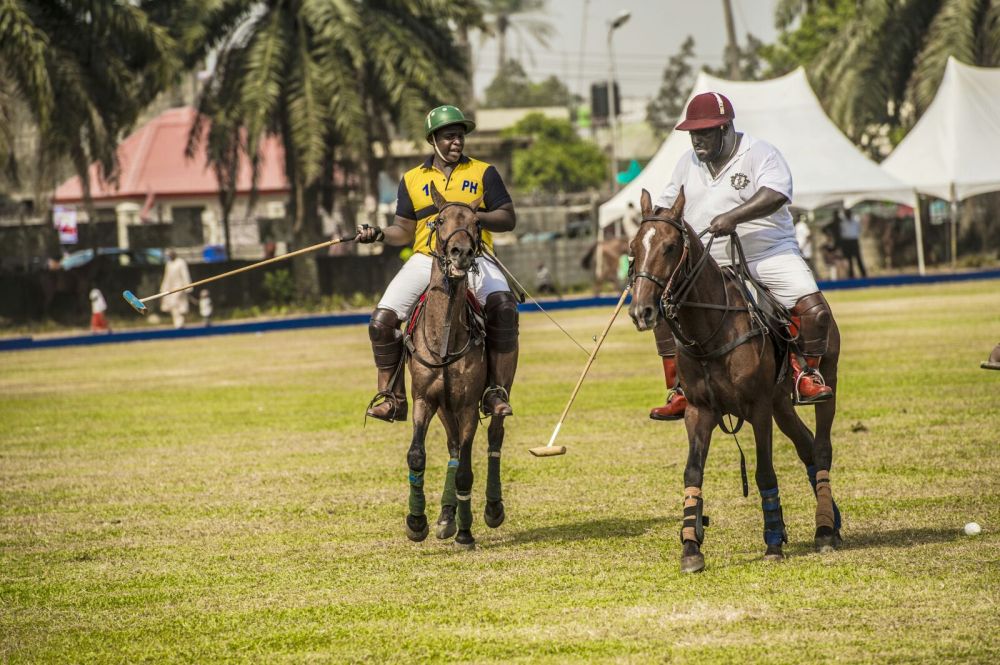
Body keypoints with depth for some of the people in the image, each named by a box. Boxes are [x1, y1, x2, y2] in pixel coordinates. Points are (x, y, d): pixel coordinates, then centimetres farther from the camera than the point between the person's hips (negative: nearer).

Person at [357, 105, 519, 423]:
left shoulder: (483, 173, 10)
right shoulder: (413, 179, 15)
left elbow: (508, 219, 4)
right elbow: (405, 231, 16)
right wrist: (379, 234, -4)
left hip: (472, 257, -2)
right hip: (426, 259, 2)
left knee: (505, 309, -31)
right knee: (382, 320, -16)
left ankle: (498, 393, -23)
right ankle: (392, 397, -5)